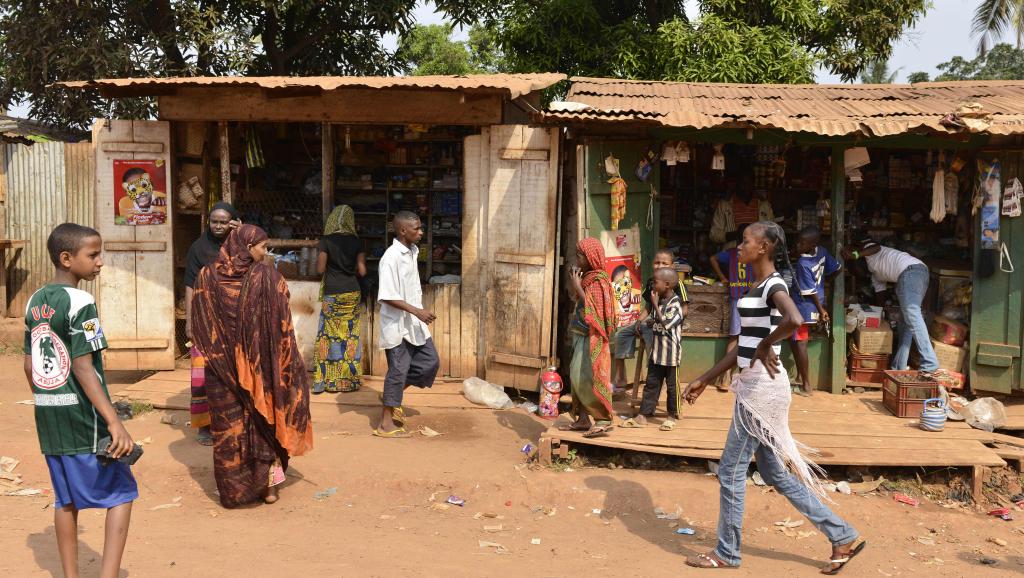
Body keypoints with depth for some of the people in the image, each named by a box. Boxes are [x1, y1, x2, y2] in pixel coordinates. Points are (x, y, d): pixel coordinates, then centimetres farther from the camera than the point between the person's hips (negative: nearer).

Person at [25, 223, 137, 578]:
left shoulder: (35, 302, 8)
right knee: (121, 493, 2)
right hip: (82, 415, -8)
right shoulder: (80, 303, -15)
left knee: (66, 499, 16)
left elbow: (30, 366, 12)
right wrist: (114, 422, -24)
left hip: (47, 416, 8)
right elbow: (83, 368, -21)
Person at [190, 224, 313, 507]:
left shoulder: (207, 277, -4)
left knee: (227, 426, 11)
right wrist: (289, 364, 0)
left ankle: (232, 489, 18)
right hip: (261, 366, -1)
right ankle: (269, 485, 19)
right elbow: (283, 326, -9)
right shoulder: (269, 277, -10)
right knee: (264, 420, 14)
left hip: (221, 366, 1)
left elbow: (198, 327, 2)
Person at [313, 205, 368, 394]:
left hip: (332, 295, -2)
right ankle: (350, 380, 13)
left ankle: (328, 380, 7)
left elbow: (320, 269, -9)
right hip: (352, 294, 2)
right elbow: (362, 271, -4)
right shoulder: (356, 241, -1)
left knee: (329, 336, 6)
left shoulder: (327, 240, -7)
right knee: (351, 337, 8)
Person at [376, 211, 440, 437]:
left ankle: (391, 396, 26)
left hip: (414, 324, 9)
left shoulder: (413, 252, 8)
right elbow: (387, 297, -23)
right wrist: (417, 311, -25)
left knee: (430, 362, 11)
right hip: (397, 325, -9)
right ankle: (386, 424, 11)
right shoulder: (391, 257, -20)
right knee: (398, 371, -1)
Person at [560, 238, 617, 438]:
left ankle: (604, 420, 1)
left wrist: (578, 287, -16)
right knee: (577, 377, 10)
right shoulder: (587, 278, 11)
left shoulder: (599, 281, -14)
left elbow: (593, 310, -21)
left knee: (589, 377, -7)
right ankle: (583, 419, 18)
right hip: (582, 336, 9)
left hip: (593, 338, -9)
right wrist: (574, 286, 5)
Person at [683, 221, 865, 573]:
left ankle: (726, 553, 17)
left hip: (762, 387, -10)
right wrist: (704, 380, 18)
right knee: (775, 471, 15)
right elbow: (744, 347, 18)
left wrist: (766, 346, -19)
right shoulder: (759, 287, 14)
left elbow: (794, 320, -38)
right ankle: (842, 537, 22)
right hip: (756, 386, 10)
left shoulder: (773, 286, -14)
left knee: (731, 470, 2)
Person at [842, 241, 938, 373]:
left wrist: (855, 254, -11)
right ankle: (898, 366, 8)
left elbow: (877, 247, -5)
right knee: (905, 321, 9)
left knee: (912, 317, -18)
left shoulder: (866, 248, 19)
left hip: (910, 270, -10)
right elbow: (880, 295, 35)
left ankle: (929, 364, -26)